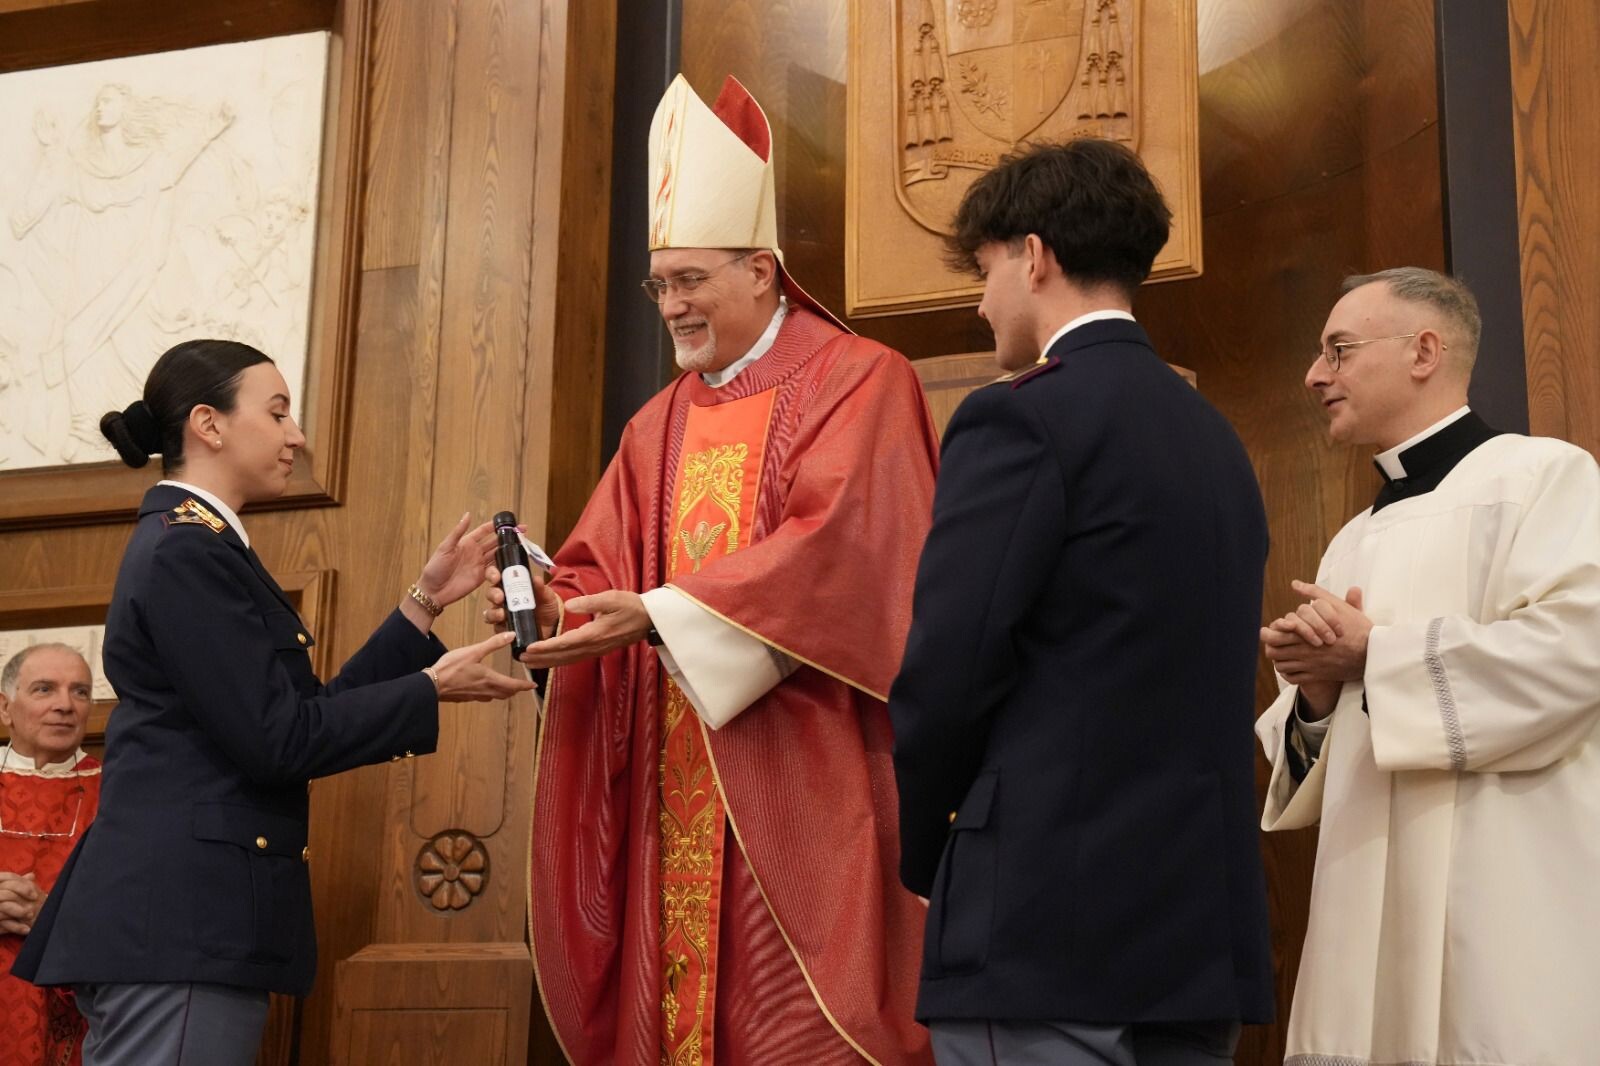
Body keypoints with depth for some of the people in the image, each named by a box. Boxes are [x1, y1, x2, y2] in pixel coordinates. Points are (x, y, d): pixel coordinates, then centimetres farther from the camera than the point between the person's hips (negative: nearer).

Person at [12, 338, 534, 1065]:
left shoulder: (192, 546, 19)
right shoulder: (187, 549, -12)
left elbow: (309, 710, 15)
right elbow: (276, 741, -17)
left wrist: (426, 603, 15)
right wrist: (432, 690, -7)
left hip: (181, 913, 10)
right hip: (179, 918, -10)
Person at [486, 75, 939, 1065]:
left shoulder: (858, 383, -3)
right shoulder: (660, 426, 17)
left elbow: (837, 545, -16)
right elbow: (603, 569, 11)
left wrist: (656, 614, -21)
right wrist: (558, 605, -13)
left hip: (802, 776, -6)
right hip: (676, 790, 6)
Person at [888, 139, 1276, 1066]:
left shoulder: (1023, 419, -9)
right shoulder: (1217, 439, 15)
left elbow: (946, 676, -13)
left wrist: (921, 856, 4)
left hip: (1048, 922, -8)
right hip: (1207, 928, 8)